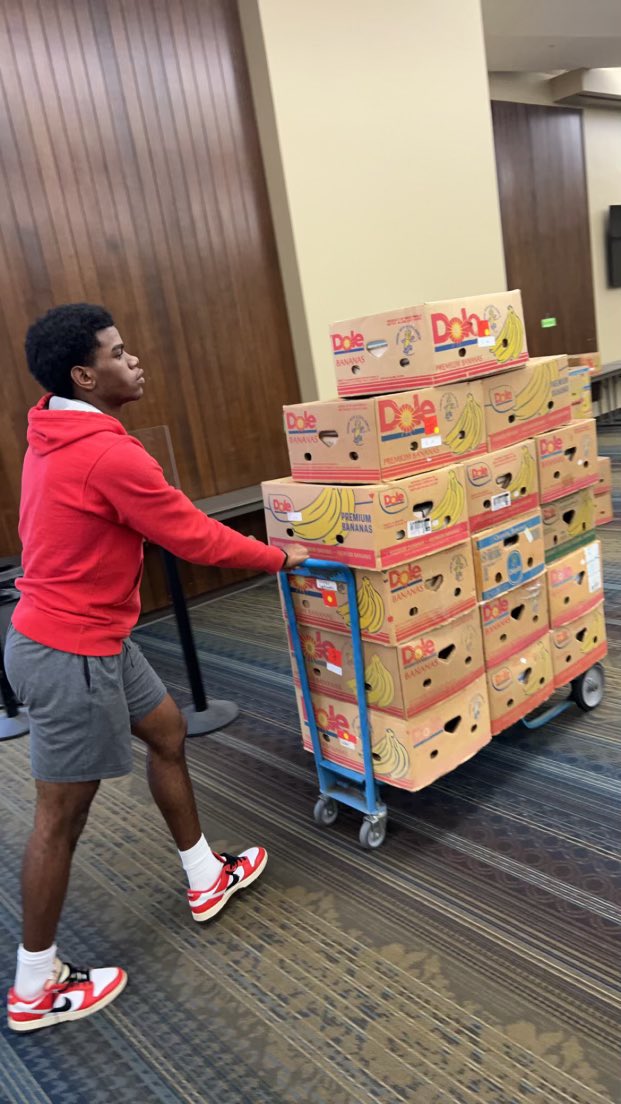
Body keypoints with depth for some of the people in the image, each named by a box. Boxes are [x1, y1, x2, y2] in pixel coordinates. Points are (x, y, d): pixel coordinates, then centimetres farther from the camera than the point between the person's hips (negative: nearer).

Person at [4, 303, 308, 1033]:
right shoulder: (108, 455, -25)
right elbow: (191, 537, -16)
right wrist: (279, 558, -1)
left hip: (85, 633, 10)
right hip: (71, 653, -10)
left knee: (167, 730, 22)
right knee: (62, 817, 5)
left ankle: (206, 880, 41)